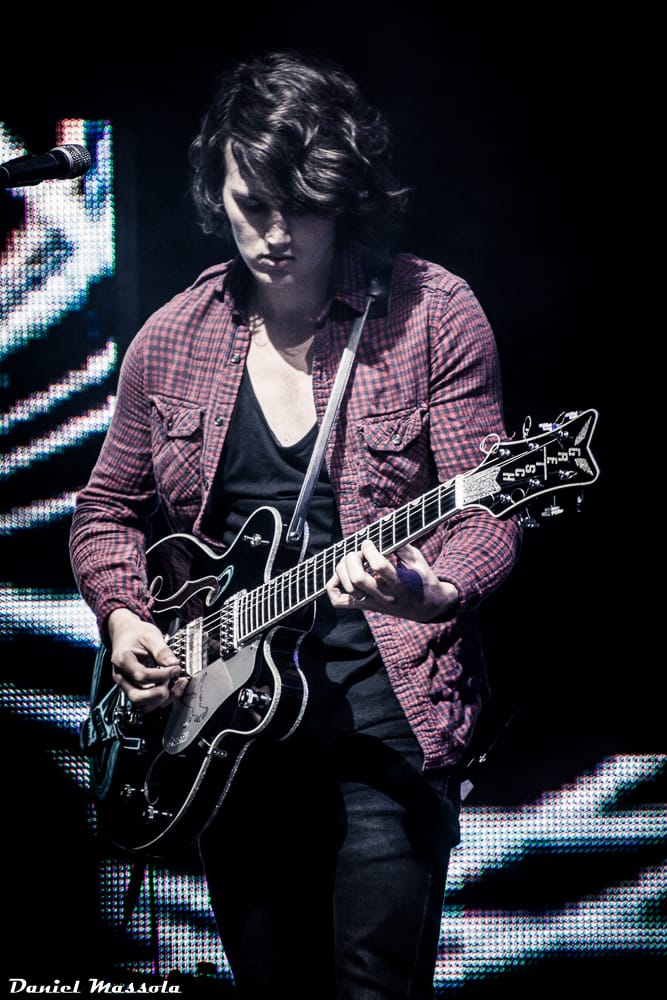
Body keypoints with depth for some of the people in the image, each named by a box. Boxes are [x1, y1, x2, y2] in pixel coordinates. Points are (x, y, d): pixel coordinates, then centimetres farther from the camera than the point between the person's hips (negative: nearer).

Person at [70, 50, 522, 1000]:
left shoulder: (432, 312, -5)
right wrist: (123, 619, -1)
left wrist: (432, 591, -29)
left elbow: (488, 511, -9)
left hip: (384, 692, -4)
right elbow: (107, 509, 17)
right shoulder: (173, 338, 6)